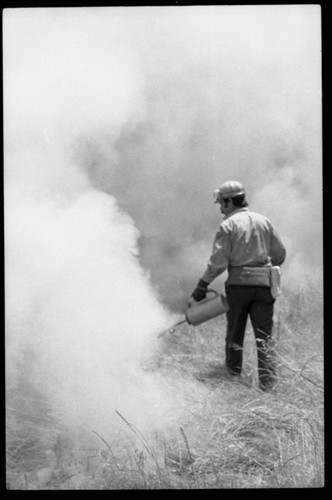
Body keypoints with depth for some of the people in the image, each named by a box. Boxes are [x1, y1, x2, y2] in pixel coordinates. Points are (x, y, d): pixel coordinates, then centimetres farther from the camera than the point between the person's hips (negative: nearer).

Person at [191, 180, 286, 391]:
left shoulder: (228, 225, -6)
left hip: (238, 283, -3)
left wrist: (203, 285, -6)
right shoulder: (264, 221, 7)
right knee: (264, 334, 5)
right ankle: (267, 379, -3)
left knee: (235, 331, 15)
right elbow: (280, 253, 10)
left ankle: (234, 371, 27)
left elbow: (219, 260, -13)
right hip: (263, 284, 3)